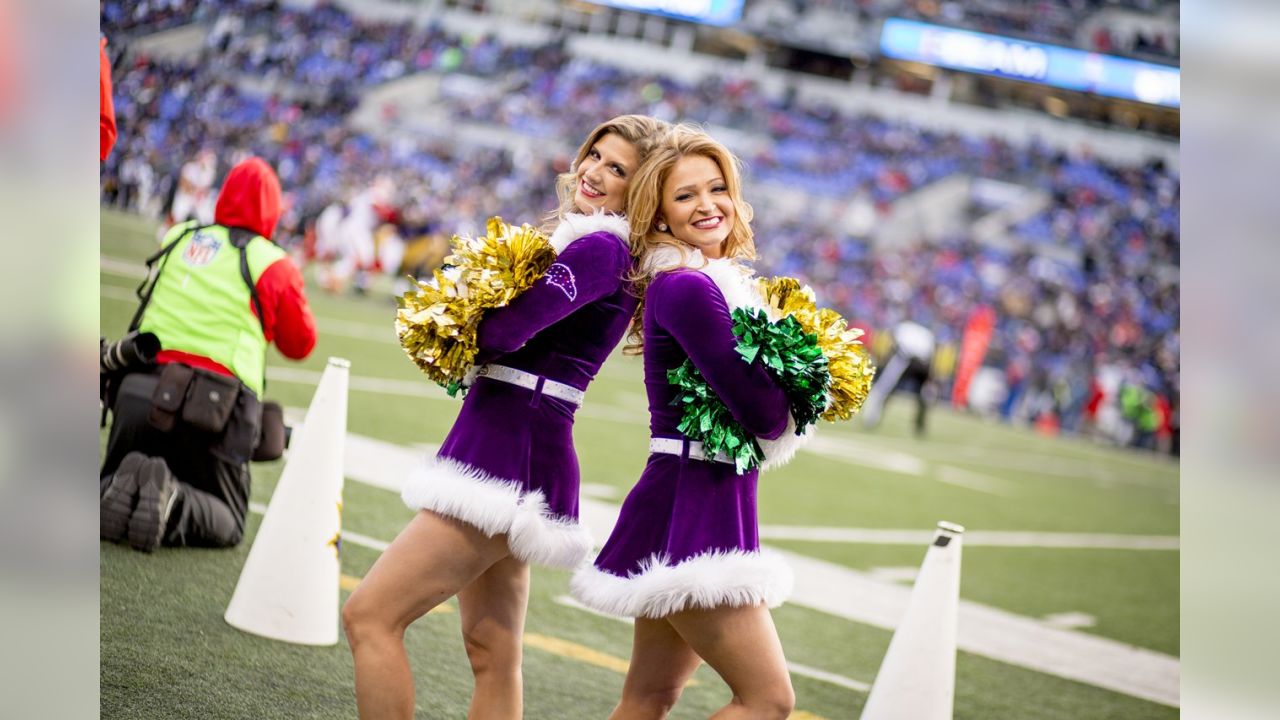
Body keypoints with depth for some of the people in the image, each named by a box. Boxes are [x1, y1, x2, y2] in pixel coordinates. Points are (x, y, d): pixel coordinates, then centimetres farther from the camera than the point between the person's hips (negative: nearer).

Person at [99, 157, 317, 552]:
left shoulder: (178, 238, 10)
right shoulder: (273, 266, 0)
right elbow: (300, 344, 11)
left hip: (142, 393, 3)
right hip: (214, 411, -3)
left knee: (112, 489, 22)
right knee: (227, 523, 11)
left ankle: (124, 487, -14)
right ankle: (176, 505, -20)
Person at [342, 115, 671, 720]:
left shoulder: (601, 248, -13)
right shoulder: (582, 240, 17)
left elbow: (504, 329, -21)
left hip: (511, 458, -10)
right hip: (511, 455, 10)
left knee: (369, 615, -10)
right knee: (492, 655, 12)